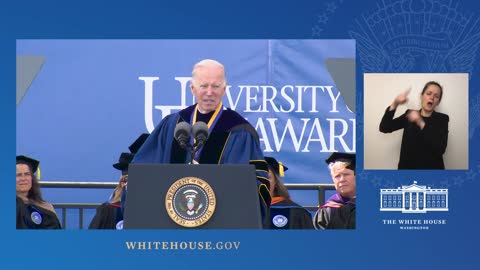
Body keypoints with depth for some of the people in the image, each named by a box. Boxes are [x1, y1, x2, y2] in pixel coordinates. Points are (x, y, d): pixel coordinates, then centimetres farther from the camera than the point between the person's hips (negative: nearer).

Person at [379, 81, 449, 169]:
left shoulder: (442, 119, -3)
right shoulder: (410, 115, 4)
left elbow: (440, 149, -18)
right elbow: (384, 128, -7)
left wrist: (421, 123, -25)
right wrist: (395, 104, -20)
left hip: (431, 168, -2)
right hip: (407, 167, 2)